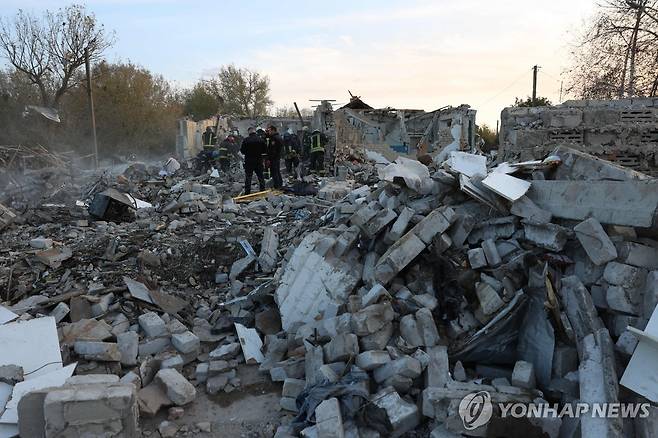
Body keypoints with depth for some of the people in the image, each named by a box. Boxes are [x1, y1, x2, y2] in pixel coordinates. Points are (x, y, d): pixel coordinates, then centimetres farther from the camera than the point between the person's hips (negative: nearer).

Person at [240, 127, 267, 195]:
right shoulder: (260, 139, -3)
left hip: (249, 161, -2)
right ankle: (262, 190, 16)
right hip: (259, 161, 2)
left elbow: (242, 151, -5)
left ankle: (247, 192, 5)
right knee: (260, 176, 13)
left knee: (248, 177, 5)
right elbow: (264, 151, 2)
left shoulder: (246, 140, -10)